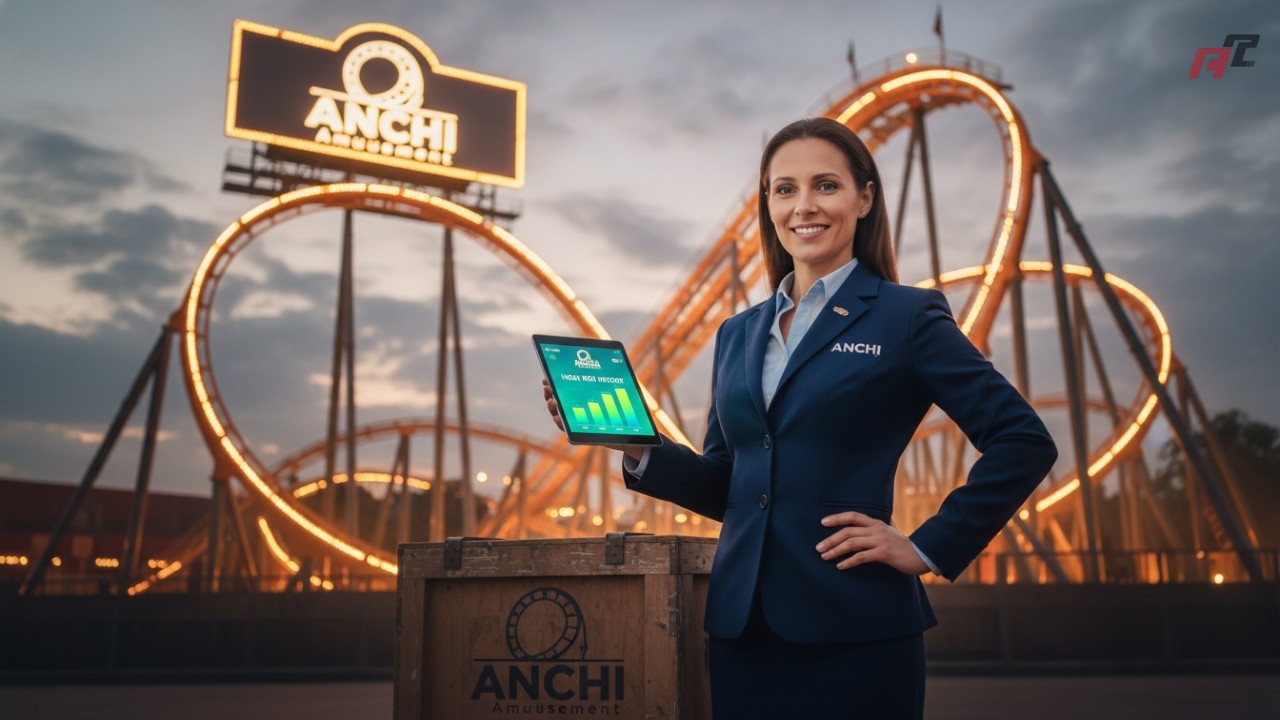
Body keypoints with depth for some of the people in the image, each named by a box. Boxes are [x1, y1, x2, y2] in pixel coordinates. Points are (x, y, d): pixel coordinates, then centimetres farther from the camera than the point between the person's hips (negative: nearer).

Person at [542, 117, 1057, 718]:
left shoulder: (906, 317, -2)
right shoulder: (738, 335, 13)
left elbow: (1025, 441, -5)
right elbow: (724, 485, 13)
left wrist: (929, 548, -8)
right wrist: (633, 445, -2)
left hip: (853, 630, -4)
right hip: (741, 625, 5)